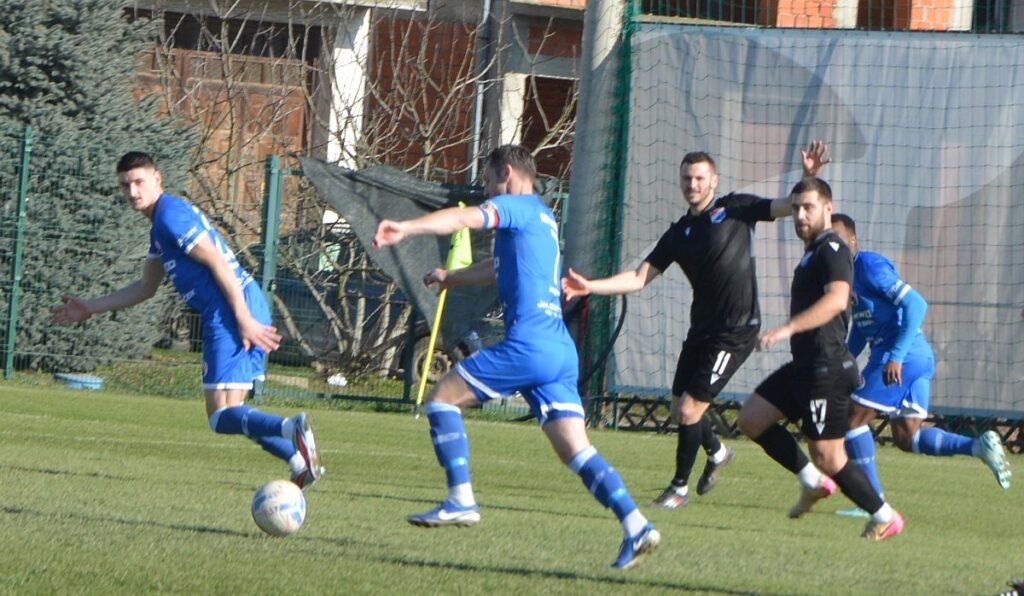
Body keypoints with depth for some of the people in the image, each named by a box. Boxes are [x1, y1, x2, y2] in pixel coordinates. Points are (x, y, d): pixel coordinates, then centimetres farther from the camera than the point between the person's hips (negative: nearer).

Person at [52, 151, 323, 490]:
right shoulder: (161, 223, 24)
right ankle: (299, 461, 3)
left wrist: (244, 319, -20)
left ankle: (290, 428, -38)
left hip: (230, 315, -10)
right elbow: (146, 287, 33)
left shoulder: (171, 214, -7)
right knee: (229, 412, 15)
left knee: (222, 417, -13)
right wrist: (88, 309, 34)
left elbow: (218, 263, -15)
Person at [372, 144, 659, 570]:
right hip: (561, 352, 9)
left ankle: (461, 501, -3)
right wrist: (452, 277, 60)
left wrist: (405, 229, -32)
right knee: (577, 452, 2)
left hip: (528, 343, -9)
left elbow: (466, 218, -20)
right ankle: (636, 526, -11)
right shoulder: (542, 219, 27)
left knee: (442, 397, 3)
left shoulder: (519, 207, -1)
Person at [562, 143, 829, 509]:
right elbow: (640, 278, 6)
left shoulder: (735, 210, -1)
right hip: (701, 329, 6)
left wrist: (809, 178, -25)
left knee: (689, 410, -9)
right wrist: (589, 286, -6)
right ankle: (717, 453, 43)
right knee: (679, 410, 12)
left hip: (736, 331, -6)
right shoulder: (679, 234, 11)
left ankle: (680, 488, 7)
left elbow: (790, 207, -5)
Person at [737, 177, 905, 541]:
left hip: (826, 370, -10)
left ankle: (885, 518, 6)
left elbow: (836, 299, -34)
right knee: (751, 419, 9)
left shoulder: (832, 250, -15)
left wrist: (787, 329, -41)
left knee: (828, 457, -7)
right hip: (805, 366, 10)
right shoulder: (813, 251, 17)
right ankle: (813, 482, 14)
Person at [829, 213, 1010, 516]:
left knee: (853, 419, -2)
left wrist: (896, 357, -27)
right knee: (906, 438, 9)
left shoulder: (869, 266, -13)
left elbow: (915, 304, -22)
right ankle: (978, 446, -3)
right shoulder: (849, 272, 16)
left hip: (902, 355, -10)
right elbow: (861, 325, 29)